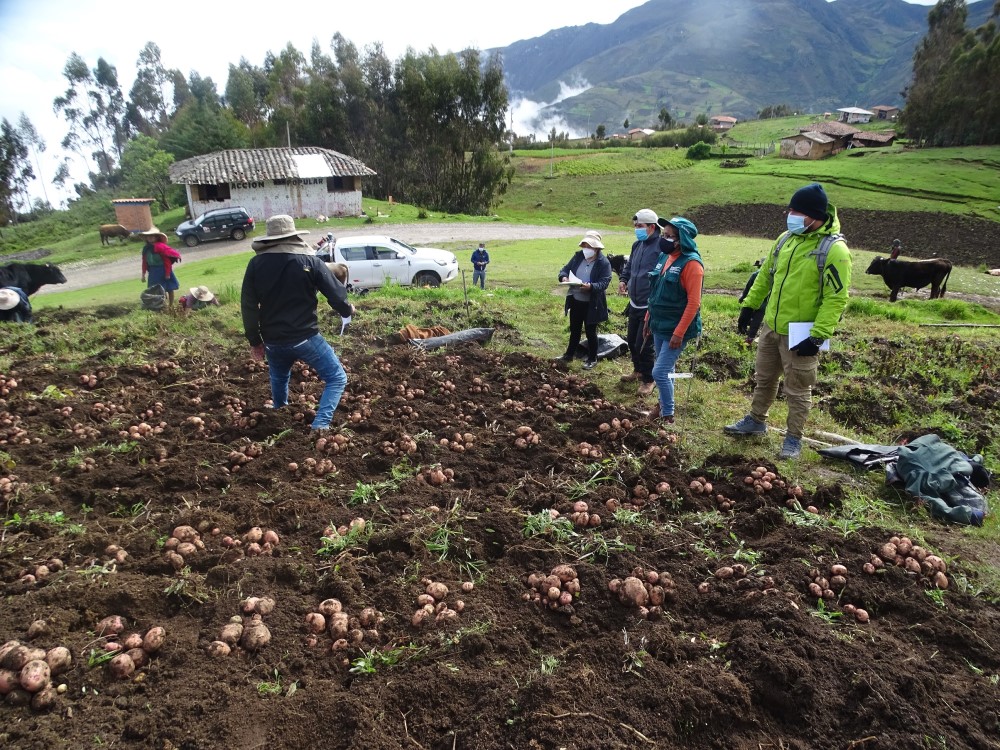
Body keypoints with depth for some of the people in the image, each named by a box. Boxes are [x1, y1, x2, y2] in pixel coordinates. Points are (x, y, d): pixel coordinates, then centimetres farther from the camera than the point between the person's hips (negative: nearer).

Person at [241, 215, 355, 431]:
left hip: (273, 340, 5)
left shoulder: (256, 263, 0)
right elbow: (336, 294, -6)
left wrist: (254, 340, 13)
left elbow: (248, 306, 2)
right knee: (337, 378, 7)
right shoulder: (309, 261, -8)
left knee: (278, 379, 32)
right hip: (305, 337, -4)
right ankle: (321, 425, -8)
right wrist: (348, 310, 17)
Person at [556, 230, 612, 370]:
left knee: (590, 332, 8)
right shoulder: (578, 256, 2)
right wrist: (563, 277, -17)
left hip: (592, 304, -5)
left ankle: (592, 359, 23)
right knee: (574, 329, 19)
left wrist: (591, 287, -38)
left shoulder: (604, 263, -14)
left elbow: (604, 282, -21)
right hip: (576, 301, 5)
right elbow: (565, 269, 6)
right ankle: (569, 355, 34)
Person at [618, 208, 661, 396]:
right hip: (634, 304, 9)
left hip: (651, 306, -8)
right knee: (632, 340, 20)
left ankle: (648, 379, 16)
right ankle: (638, 370, 41)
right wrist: (624, 279, 6)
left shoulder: (662, 246, -18)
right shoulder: (637, 245, 9)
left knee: (643, 345, -3)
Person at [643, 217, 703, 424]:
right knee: (665, 370, 19)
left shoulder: (691, 263, -18)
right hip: (659, 326, 8)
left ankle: (668, 417, 8)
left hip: (675, 330, -7)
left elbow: (693, 303, -21)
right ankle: (663, 405, 34)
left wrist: (679, 333, -22)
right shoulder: (664, 256, 7)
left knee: (660, 373, -7)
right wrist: (648, 319, 17)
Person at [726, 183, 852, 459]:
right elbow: (766, 276, 16)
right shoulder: (786, 239, 5)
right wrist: (749, 306, 14)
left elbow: (837, 298, -20)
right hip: (771, 327, 7)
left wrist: (818, 336, -24)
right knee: (764, 378, 21)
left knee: (797, 390, 7)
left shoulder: (834, 250, -18)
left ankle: (794, 438, 23)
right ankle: (756, 421, 40)